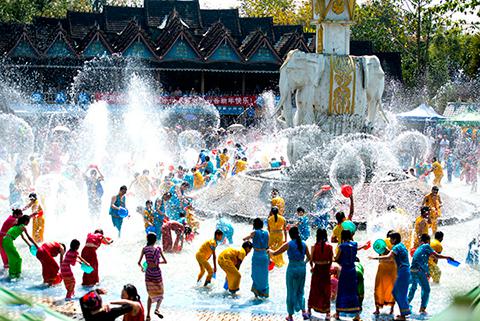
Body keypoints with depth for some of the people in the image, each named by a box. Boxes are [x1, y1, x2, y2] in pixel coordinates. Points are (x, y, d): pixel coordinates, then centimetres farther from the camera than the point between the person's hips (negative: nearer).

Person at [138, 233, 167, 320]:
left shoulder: (144, 249, -4)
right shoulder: (158, 249, -5)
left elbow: (139, 262, -4)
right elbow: (165, 261, -1)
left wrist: (142, 268, 17)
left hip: (148, 273, 2)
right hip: (157, 273, -2)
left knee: (150, 294, 15)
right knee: (160, 293, 18)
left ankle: (148, 315, 10)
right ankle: (157, 309, -6)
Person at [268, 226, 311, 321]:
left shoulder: (288, 244, -8)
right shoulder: (304, 244, 2)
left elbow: (275, 253, -3)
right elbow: (309, 258, 10)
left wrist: (270, 251, 19)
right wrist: (312, 266, 31)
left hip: (292, 268, -3)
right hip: (302, 268, 3)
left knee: (291, 292, 9)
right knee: (300, 291, 19)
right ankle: (303, 311, 2)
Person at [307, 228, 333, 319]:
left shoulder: (314, 246, -9)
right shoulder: (329, 246, -7)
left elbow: (312, 259, -5)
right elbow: (331, 260, -2)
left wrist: (312, 267, 14)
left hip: (317, 269, 0)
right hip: (326, 270, 0)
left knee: (314, 290, 15)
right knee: (326, 291, 6)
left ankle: (310, 309, 26)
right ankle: (327, 313, 6)